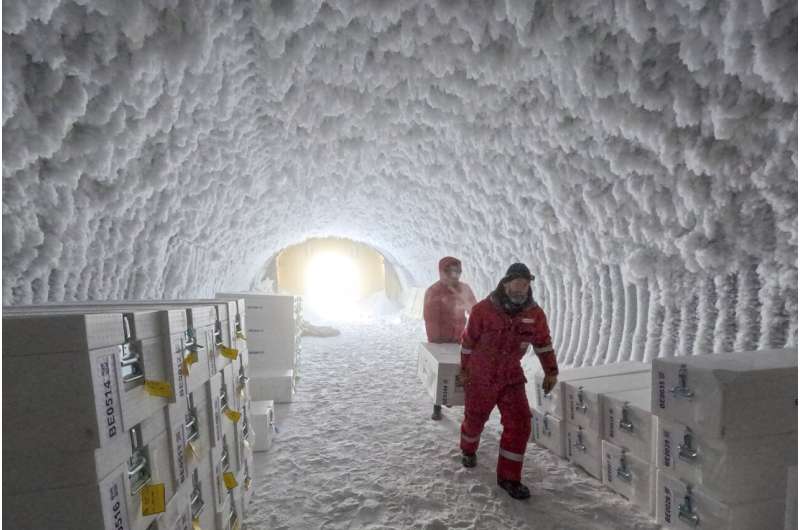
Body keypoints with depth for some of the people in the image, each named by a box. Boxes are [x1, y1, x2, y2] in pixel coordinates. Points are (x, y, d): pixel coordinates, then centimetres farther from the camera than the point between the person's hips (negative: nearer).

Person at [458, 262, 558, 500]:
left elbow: (543, 342, 6)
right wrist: (464, 369, 3)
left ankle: (509, 477, 12)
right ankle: (468, 450, 48)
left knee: (519, 424, -6)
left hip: (511, 378, 2)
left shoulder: (534, 313, -10)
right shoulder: (483, 309, -19)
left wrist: (551, 371, 5)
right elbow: (468, 341, -6)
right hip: (480, 377, -2)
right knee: (475, 419, 16)